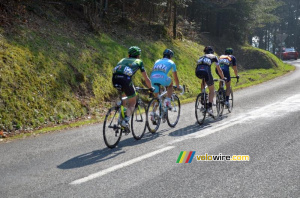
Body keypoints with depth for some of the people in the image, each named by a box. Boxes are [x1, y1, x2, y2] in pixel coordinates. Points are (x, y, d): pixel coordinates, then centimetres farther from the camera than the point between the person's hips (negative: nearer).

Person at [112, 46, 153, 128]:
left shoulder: (123, 60, 35)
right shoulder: (139, 61, 25)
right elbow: (146, 78, 28)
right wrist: (151, 88, 44)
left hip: (115, 79, 4)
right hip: (126, 79, -4)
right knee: (132, 103, 13)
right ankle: (126, 120, -9)